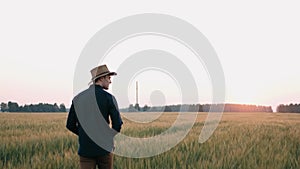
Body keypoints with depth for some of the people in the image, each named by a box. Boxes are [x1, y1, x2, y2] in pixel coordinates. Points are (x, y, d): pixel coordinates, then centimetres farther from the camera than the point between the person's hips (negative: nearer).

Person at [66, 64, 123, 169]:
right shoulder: (108, 97, -7)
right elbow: (117, 124, -11)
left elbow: (70, 125, 6)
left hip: (85, 148, 2)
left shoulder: (78, 98, 4)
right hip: (104, 148, -2)